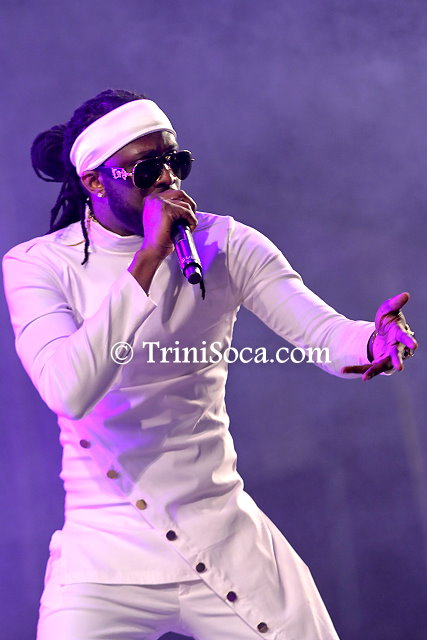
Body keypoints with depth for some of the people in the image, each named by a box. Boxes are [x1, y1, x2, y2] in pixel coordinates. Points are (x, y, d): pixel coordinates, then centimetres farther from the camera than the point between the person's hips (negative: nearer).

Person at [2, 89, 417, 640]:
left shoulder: (226, 245, -1)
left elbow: (323, 331, -13)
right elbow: (69, 392, -26)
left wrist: (374, 339, -37)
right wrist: (149, 258, -28)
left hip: (227, 536, 2)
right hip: (106, 552, -2)